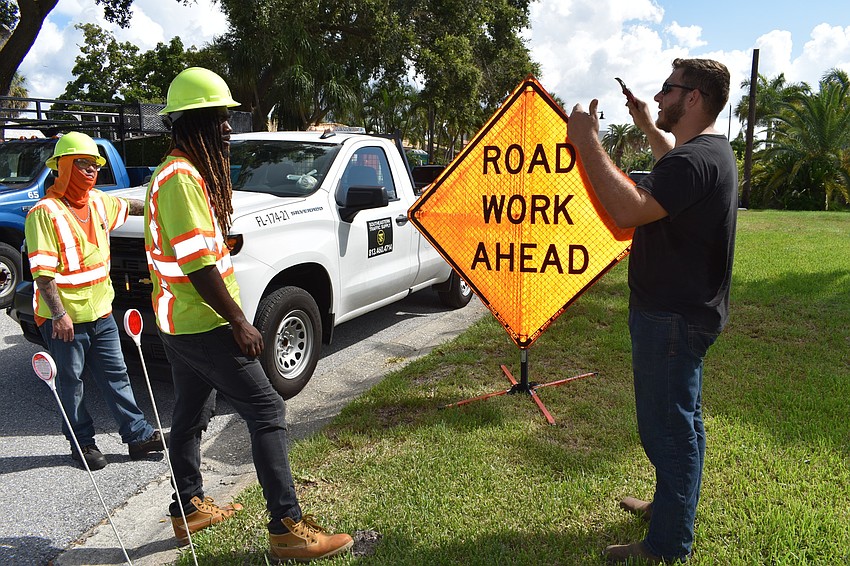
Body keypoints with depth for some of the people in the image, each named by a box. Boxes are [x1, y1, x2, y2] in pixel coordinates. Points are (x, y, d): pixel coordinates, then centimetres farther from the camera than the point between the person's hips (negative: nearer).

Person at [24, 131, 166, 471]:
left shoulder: (98, 201, 6)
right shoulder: (46, 212, -15)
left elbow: (127, 207, 30)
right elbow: (42, 272, -18)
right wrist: (59, 315, -21)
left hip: (100, 312, 7)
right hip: (65, 318, -7)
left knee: (116, 376, 11)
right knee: (71, 383, 8)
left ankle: (138, 435, 19)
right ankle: (82, 443, 22)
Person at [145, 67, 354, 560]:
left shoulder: (180, 173, 15)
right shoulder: (182, 177, -18)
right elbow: (197, 263, -24)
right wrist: (239, 323, -21)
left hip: (180, 323, 11)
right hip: (204, 325, -11)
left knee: (189, 415, 19)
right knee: (267, 411, -8)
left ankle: (189, 509, 35)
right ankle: (288, 528, -3)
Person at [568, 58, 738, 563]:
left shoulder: (695, 160, -23)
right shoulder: (712, 151, 12)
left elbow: (627, 210, -35)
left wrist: (586, 141, -27)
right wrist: (650, 128, 34)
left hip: (672, 318, -11)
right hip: (689, 310, 11)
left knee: (669, 427, -1)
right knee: (681, 420, 23)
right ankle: (672, 504, 41)